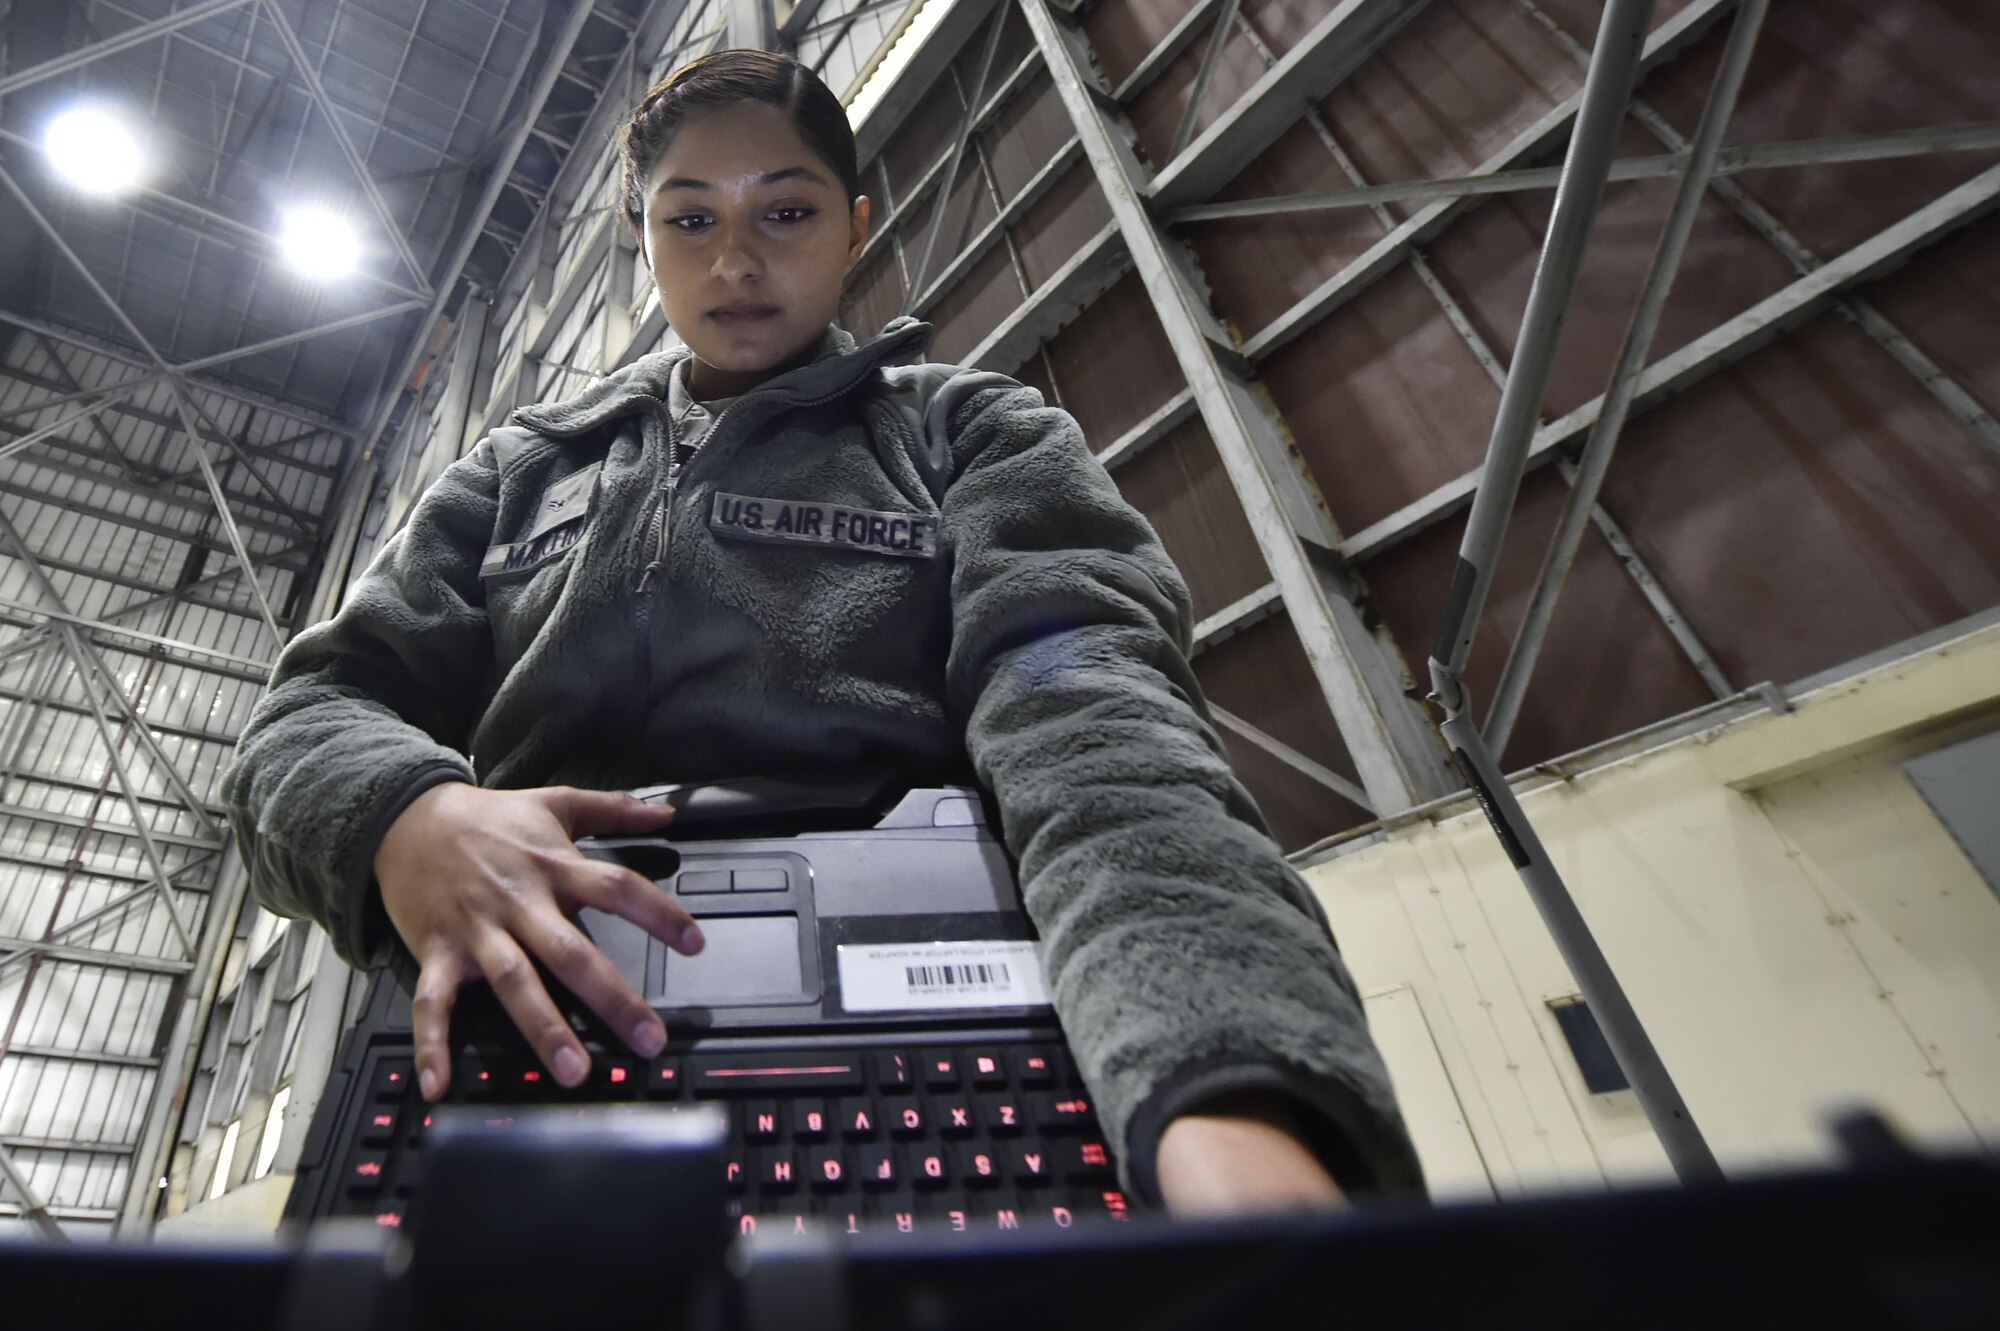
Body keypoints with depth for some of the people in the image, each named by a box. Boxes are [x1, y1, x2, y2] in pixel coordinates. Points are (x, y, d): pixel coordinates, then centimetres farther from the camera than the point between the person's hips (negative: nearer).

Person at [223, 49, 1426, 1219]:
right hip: (530, 1066, 4)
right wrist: (407, 816, -11)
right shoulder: (523, 470, 20)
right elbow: (316, 712, 15)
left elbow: (1086, 715, -8)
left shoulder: (977, 434, 9)